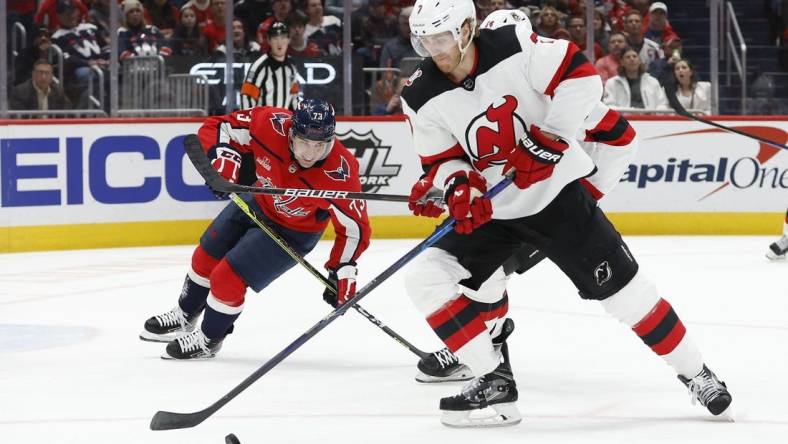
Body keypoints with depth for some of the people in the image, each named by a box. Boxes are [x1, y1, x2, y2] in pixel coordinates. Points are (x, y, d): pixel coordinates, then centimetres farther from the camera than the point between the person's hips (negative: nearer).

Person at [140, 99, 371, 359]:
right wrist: (223, 158, -35)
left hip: (293, 232, -5)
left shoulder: (340, 174, -37)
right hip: (258, 203, 5)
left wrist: (343, 270, -29)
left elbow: (354, 227, -24)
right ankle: (185, 316, 48)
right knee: (206, 257, 19)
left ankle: (208, 339, 18)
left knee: (228, 277, -11)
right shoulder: (270, 125, -32)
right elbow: (217, 127, -18)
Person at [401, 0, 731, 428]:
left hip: (553, 191, -3)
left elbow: (581, 76, -17)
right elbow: (441, 160, 0)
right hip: (490, 210, 4)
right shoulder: (422, 97, -9)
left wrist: (549, 137, -24)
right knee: (425, 277, -13)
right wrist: (459, 186, -22)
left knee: (619, 284, -2)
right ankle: (494, 380, -7)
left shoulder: (513, 47, -20)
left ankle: (693, 371, 17)